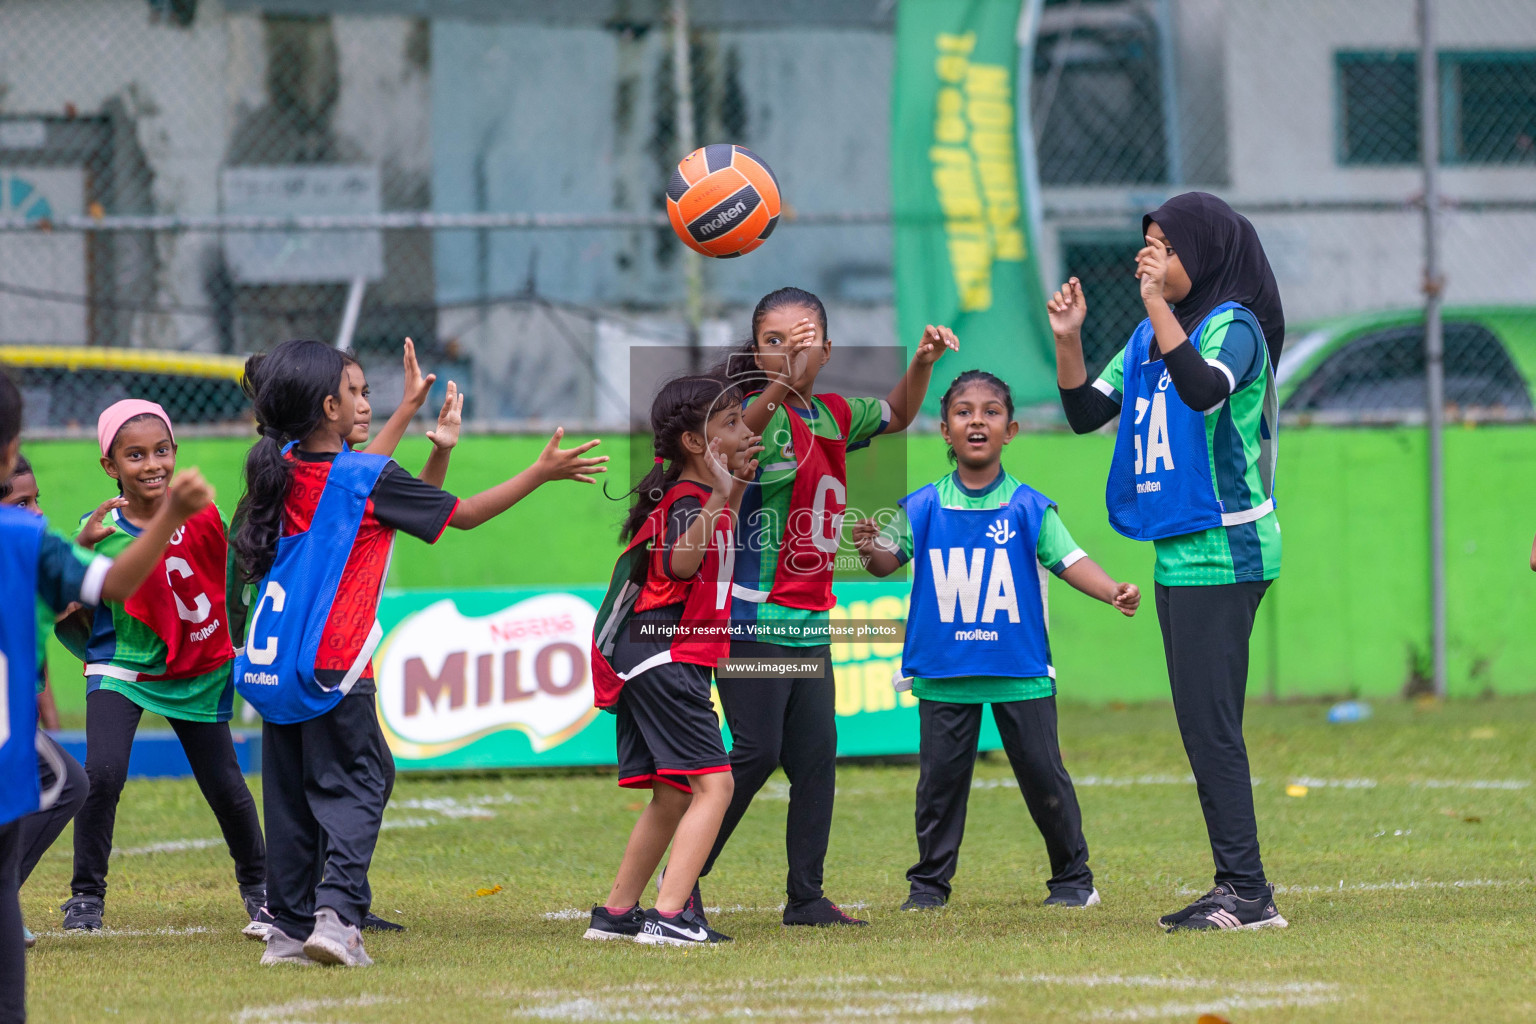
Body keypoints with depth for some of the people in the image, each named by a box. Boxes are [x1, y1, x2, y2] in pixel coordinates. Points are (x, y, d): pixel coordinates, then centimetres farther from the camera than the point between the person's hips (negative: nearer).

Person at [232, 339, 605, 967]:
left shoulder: (282, 467, 7)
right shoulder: (370, 479, -11)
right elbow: (462, 514, -1)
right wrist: (541, 473, 7)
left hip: (272, 662, 6)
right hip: (333, 665, -6)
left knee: (290, 795, 11)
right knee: (351, 785, -1)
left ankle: (289, 928, 9)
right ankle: (336, 914, -17)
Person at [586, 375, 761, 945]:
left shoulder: (701, 497, 16)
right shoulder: (686, 499, -15)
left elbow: (719, 550, 39)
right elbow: (680, 562, -36)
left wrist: (738, 485, 29)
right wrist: (716, 499, -44)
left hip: (654, 663, 11)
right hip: (667, 658, -11)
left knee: (674, 796, 17)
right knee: (713, 785, -17)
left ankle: (616, 914, 24)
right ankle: (668, 918, -24)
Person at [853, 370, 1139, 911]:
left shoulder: (1029, 508, -1)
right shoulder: (923, 508, 2)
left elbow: (1069, 560, -6)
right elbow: (892, 559, 3)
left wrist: (1113, 591, -22)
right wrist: (872, 548, -20)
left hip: (1020, 668, -1)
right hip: (943, 666, 1)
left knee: (1043, 773, 3)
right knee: (941, 775, 4)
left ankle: (1072, 876, 17)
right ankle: (930, 881, 16)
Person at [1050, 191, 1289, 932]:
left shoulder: (1232, 327, -11)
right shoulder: (1148, 338, 15)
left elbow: (1205, 391, -31)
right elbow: (1085, 413, 15)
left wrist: (1160, 305, -30)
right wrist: (1068, 341, 1)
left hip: (1223, 552, -9)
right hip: (1176, 552, 9)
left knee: (1209, 725, -12)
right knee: (1203, 729, 10)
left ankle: (1248, 893, -13)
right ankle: (1237, 889, 14)